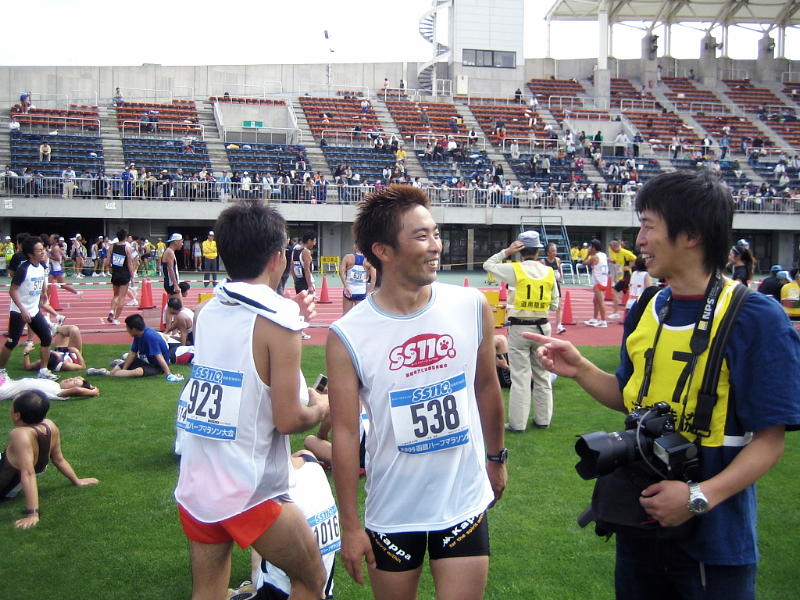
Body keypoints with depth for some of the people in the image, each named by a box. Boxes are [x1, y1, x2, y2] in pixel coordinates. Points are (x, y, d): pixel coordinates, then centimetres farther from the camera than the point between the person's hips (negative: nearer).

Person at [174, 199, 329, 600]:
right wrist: (322, 406, 5)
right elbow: (288, 419, -15)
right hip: (249, 495, -6)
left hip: (193, 487, 6)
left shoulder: (206, 313, 4)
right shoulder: (277, 321, -15)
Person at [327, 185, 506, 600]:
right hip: (391, 513, -1)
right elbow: (345, 431, -10)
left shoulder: (473, 307, -8)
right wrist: (349, 526, -6)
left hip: (465, 502, 1)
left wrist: (496, 457, 17)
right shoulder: (347, 336, -15)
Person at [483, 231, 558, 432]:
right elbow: (554, 304, 6)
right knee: (542, 375, 14)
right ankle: (543, 419, 23)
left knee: (520, 377, 1)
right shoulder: (549, 272, 0)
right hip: (542, 327, 3)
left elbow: (488, 265, 6)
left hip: (519, 328, -3)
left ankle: (517, 423, 5)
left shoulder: (514, 270, -9)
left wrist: (507, 251, 1)